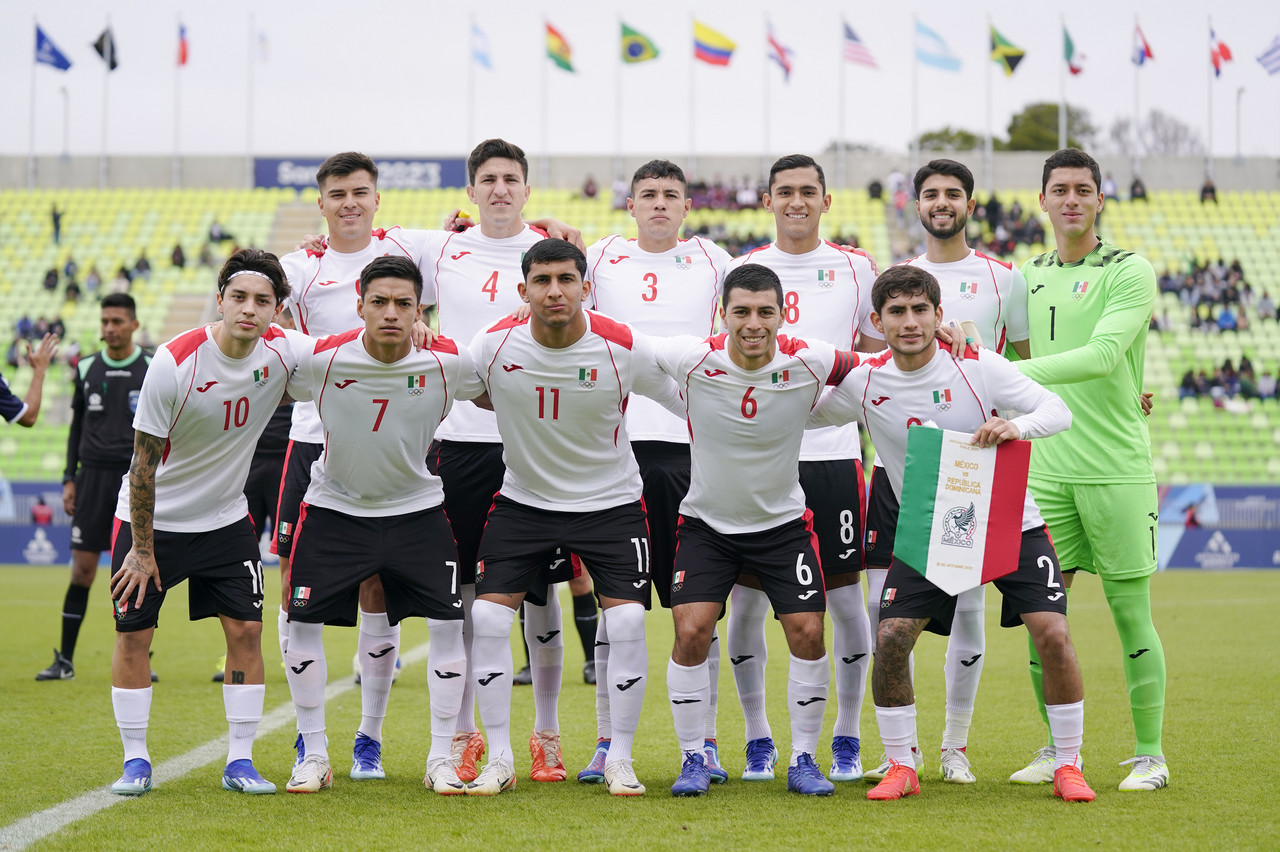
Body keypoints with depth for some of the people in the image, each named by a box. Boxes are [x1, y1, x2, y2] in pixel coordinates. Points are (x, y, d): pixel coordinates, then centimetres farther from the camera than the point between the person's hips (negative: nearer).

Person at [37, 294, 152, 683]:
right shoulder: (86, 369, 9)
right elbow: (77, 427, 15)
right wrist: (69, 479, 8)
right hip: (94, 476, 2)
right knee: (82, 568, -1)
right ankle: (64, 661, 5)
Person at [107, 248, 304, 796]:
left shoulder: (282, 351, -13)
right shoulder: (173, 363, -25)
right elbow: (144, 463, -17)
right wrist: (142, 548, -13)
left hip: (226, 518, 3)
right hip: (153, 518, -3)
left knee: (246, 628, -3)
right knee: (133, 633, -3)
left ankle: (240, 761, 6)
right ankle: (135, 760, 10)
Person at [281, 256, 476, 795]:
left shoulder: (447, 361, -16)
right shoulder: (320, 359, -20)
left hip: (416, 507, 0)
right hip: (335, 504, 0)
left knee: (447, 623, -9)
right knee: (303, 622, -5)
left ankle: (441, 759, 4)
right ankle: (314, 755, 10)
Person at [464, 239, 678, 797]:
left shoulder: (622, 348, -17)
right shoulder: (494, 345, -14)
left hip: (610, 501, -1)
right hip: (524, 498, 1)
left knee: (626, 621, -14)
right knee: (489, 615, -9)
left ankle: (619, 761, 3)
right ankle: (499, 760, 4)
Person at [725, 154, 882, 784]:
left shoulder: (855, 269, 8)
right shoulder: (742, 270, 8)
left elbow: (877, 355, 15)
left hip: (833, 452, 0)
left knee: (844, 597, 1)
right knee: (746, 597, 0)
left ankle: (847, 738, 14)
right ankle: (758, 738, 12)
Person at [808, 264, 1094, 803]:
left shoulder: (977, 365, -14)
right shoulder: (866, 382, -7)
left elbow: (1058, 410, -15)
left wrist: (1016, 426, -34)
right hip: (926, 532, 2)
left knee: (1052, 635, -16)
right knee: (890, 638, -14)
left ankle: (1067, 766, 1)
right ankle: (901, 768, 5)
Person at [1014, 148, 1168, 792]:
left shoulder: (1130, 271, -5)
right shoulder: (1028, 275, 13)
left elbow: (1103, 354, -19)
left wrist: (1017, 374, -26)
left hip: (1117, 468, -5)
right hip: (1046, 469, 5)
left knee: (1131, 613, -1)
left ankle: (1149, 755, 8)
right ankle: (1056, 750, 15)